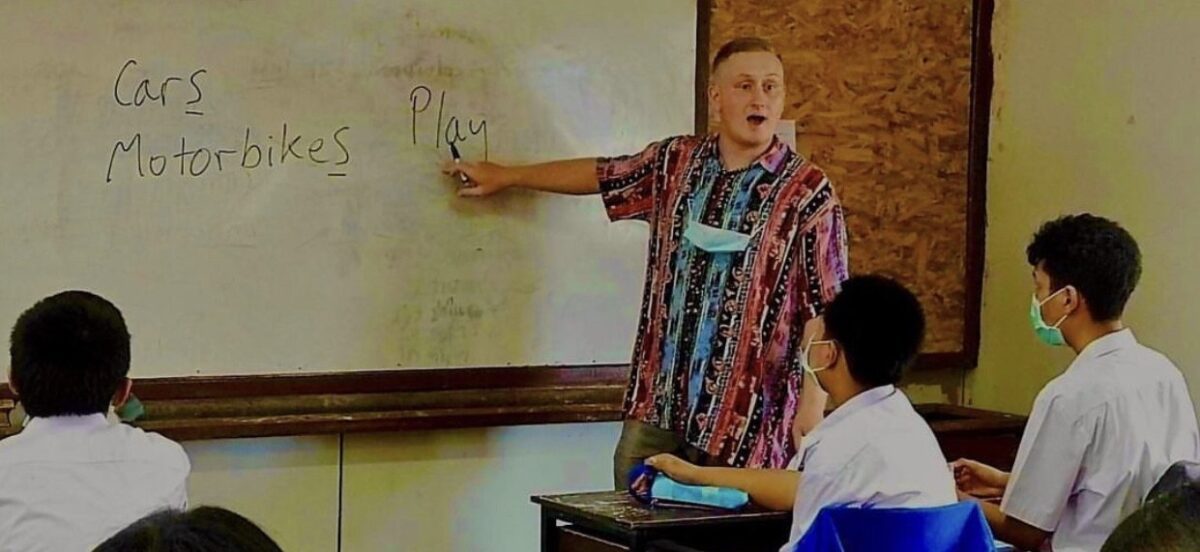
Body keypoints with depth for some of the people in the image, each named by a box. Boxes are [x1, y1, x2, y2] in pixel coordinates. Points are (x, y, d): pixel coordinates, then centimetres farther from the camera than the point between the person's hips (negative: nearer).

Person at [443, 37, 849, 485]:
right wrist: (505, 176, 32)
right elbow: (601, 175, 25)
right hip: (656, 401, 5)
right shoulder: (675, 161, 8)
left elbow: (826, 310, -7)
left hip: (743, 415, -5)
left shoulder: (808, 193, -7)